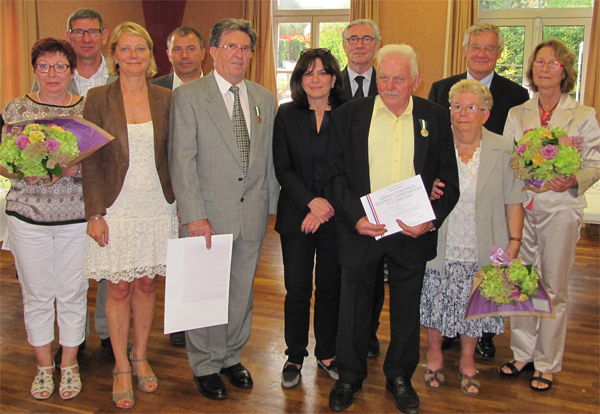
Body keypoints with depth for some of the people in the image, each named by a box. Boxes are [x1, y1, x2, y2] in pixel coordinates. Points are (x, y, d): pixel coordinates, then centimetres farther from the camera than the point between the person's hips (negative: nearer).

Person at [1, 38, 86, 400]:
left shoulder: (87, 109, 1)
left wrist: (73, 169, -18)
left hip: (76, 218, 0)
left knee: (72, 294, 8)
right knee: (36, 294, 10)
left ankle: (70, 364, 28)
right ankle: (44, 366, 30)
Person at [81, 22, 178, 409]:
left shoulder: (166, 99, 3)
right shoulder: (98, 99, -3)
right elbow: (90, 161, -4)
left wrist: (182, 203, 2)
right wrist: (95, 213, -9)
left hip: (156, 207, 2)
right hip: (116, 208, -2)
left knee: (146, 284, 12)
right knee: (119, 288, 7)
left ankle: (141, 358, 32)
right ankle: (122, 367, 24)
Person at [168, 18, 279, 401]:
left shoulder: (265, 99, 9)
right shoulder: (188, 96, -5)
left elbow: (270, 156, 12)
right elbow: (182, 160, -10)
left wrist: (271, 205, 9)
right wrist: (195, 215, -17)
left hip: (252, 213, 4)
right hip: (209, 213, -4)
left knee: (242, 290, 15)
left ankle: (232, 356, 35)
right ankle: (206, 365, 26)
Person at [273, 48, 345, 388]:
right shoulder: (287, 115, 4)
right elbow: (282, 169, -1)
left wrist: (328, 208, -11)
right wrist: (311, 201, -13)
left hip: (336, 217, 0)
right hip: (296, 215, 0)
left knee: (330, 288, 9)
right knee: (297, 290, 3)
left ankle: (327, 353, 27)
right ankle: (295, 356, 21)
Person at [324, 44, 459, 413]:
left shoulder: (436, 118, 1)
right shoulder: (350, 115, 0)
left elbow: (449, 180, 2)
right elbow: (335, 174, -2)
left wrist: (431, 220, -12)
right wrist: (355, 216, -15)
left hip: (414, 231, 1)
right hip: (361, 228, 0)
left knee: (407, 309, 14)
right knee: (354, 306, 11)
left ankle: (400, 377, 35)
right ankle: (349, 377, 32)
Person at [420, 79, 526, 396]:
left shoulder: (503, 150, -2)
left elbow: (513, 200, 0)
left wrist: (514, 243, -3)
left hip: (481, 251, 0)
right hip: (439, 247, 0)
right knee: (435, 301, 10)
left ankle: (467, 361, 33)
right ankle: (434, 357, 34)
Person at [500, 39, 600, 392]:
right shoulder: (516, 114, 8)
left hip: (560, 208, -3)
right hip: (521, 207, 3)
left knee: (554, 288, 5)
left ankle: (548, 363, 20)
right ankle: (522, 352, 27)